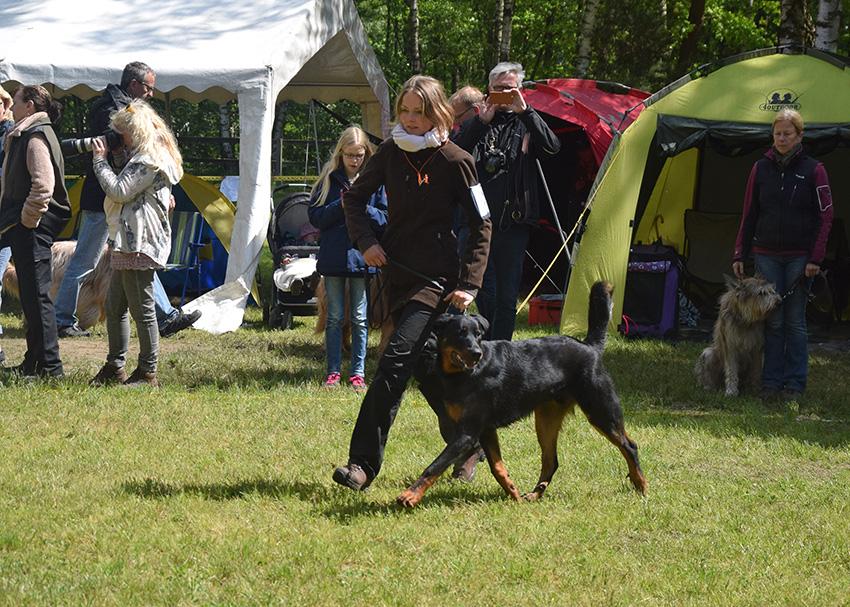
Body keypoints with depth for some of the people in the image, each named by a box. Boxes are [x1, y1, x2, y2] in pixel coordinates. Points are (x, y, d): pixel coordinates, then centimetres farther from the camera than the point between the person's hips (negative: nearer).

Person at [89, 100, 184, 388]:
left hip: (139, 244, -11)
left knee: (142, 309, -6)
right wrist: (116, 157, 12)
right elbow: (124, 188, 22)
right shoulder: (144, 157, 20)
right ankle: (115, 367, 21)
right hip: (128, 244, 11)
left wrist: (100, 160, -8)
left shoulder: (149, 161, -14)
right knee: (114, 306, 15)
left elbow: (119, 191, -19)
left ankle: (148, 372, -1)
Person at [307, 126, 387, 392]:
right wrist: (340, 206, -14)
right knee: (335, 317, 5)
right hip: (333, 256, 1)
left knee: (359, 318, 4)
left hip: (361, 257, -1)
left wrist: (362, 209, -15)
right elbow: (314, 215, 1)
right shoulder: (329, 178, 4)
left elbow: (386, 218, 2)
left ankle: (358, 373, 9)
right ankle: (333, 372, 10)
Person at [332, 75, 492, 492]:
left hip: (436, 278, -6)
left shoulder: (455, 162, -9)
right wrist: (366, 240, 1)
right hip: (397, 272, 6)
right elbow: (354, 197, 18)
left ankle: (364, 463, -20)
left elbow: (481, 226, -4)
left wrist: (468, 283, -10)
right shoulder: (390, 154, 4)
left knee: (395, 362, -18)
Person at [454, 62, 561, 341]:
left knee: (507, 294, 0)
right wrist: (482, 122, -16)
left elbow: (552, 146, -9)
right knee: (481, 286, 2)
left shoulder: (526, 124, 11)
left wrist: (525, 111, -16)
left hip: (513, 222, -1)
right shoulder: (475, 124, 13)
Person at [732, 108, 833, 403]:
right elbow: (749, 215, 12)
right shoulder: (761, 169, 7)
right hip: (767, 255, 2)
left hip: (799, 257, -2)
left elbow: (824, 217, 0)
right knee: (772, 321, 1)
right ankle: (771, 383, 6)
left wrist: (815, 258, -7)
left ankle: (794, 384, 7)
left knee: (795, 321, 1)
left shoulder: (813, 170, 0)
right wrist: (740, 255, 6)